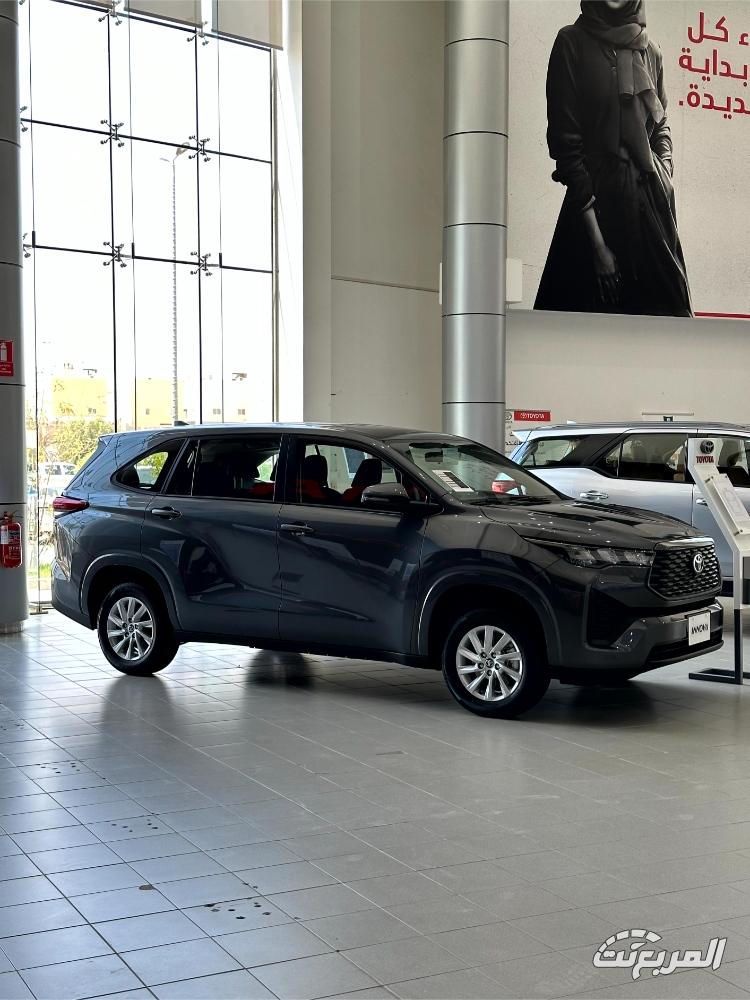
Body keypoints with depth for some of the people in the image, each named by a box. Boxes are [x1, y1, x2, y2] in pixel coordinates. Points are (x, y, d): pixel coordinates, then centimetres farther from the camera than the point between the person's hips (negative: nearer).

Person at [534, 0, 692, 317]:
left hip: (652, 200, 5)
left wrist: (665, 180, 0)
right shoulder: (573, 42, -2)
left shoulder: (649, 51, 11)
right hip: (596, 199, -4)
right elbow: (565, 140, -8)